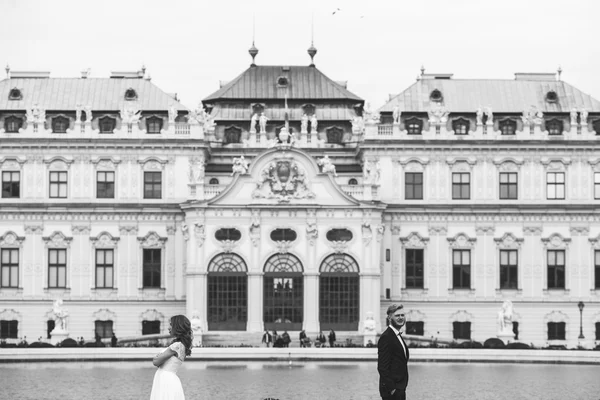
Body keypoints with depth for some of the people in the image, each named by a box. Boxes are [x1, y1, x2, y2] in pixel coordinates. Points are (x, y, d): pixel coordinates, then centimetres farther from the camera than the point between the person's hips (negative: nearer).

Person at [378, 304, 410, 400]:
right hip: (391, 391, -10)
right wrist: (391, 388, -22)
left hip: (400, 389, 10)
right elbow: (382, 367, -20)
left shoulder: (397, 336, 15)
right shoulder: (386, 337, -15)